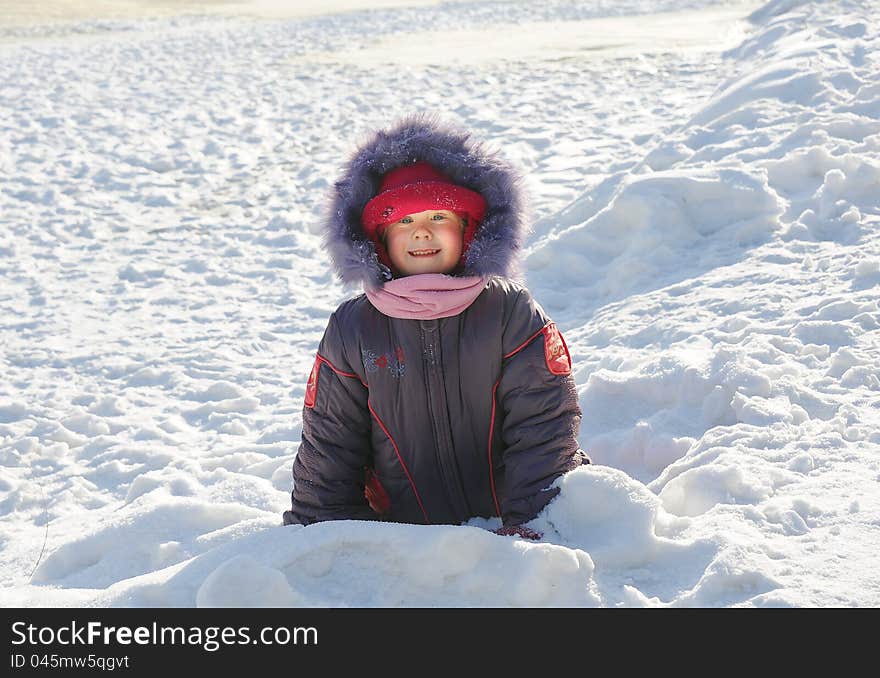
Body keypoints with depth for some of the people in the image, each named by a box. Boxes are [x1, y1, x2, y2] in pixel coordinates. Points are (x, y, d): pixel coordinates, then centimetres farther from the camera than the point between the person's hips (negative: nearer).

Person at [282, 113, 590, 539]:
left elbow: (543, 425, -2)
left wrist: (528, 522, -11)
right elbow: (329, 445, 12)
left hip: (504, 524, 0)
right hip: (400, 538, 1)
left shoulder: (511, 312, 1)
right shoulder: (352, 330, 5)